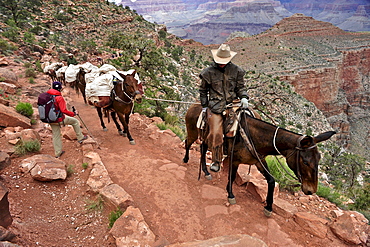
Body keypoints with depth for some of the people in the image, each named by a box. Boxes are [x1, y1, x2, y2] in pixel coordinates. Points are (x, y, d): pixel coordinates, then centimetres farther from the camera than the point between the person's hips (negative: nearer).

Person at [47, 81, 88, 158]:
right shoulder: (59, 97, -20)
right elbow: (64, 110, -25)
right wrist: (74, 113, -13)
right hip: (59, 119, -7)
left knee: (55, 136, 17)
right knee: (75, 121, 15)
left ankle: (58, 153, 29)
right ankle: (80, 138, 23)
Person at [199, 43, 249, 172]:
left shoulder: (236, 71, 8)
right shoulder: (209, 72, 5)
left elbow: (241, 87, 14)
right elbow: (203, 90, 14)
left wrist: (244, 98, -5)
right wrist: (204, 106, 10)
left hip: (232, 104, 3)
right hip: (215, 107, -2)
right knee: (216, 133, -14)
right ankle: (216, 161, 3)